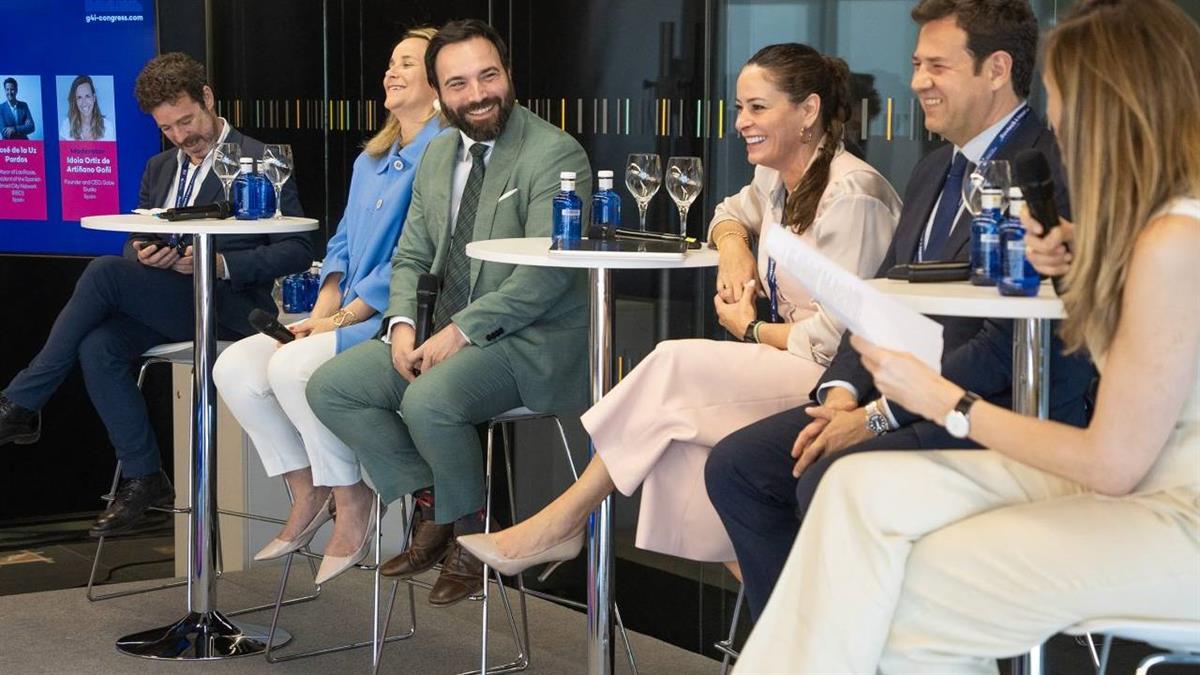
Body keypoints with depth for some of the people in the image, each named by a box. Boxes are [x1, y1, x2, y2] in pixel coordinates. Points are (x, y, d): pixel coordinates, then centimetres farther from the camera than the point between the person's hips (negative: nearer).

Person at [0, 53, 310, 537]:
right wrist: (142, 253, -5)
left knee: (103, 273, -25)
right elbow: (135, 241, 21)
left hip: (229, 307, -7)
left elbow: (297, 251, -9)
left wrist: (220, 264, -21)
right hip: (167, 306, 7)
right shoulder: (159, 169, 21)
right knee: (98, 347, -25)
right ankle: (142, 480, -16)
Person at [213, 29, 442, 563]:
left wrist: (342, 318, -15)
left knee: (292, 365, -29)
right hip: (348, 316, 9)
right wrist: (322, 310, 1)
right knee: (235, 368, -8)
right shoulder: (369, 162, 22)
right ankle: (307, 498, 1)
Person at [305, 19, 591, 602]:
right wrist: (402, 325, -4)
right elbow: (411, 257, 16)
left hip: (532, 341, -8)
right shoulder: (438, 155, 13)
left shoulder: (555, 155, -11)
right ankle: (433, 505, 5)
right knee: (330, 387, -6)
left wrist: (462, 330, -22)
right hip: (449, 334, 8)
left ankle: (469, 534, -5)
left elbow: (547, 272, -19)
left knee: (428, 401, -32)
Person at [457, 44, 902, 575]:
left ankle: (559, 523, -10)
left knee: (676, 369, -20)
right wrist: (732, 245, 8)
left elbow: (837, 336, -20)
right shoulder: (778, 178, 11)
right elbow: (733, 211, 33)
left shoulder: (852, 194, -17)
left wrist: (749, 329, -5)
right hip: (792, 367, 8)